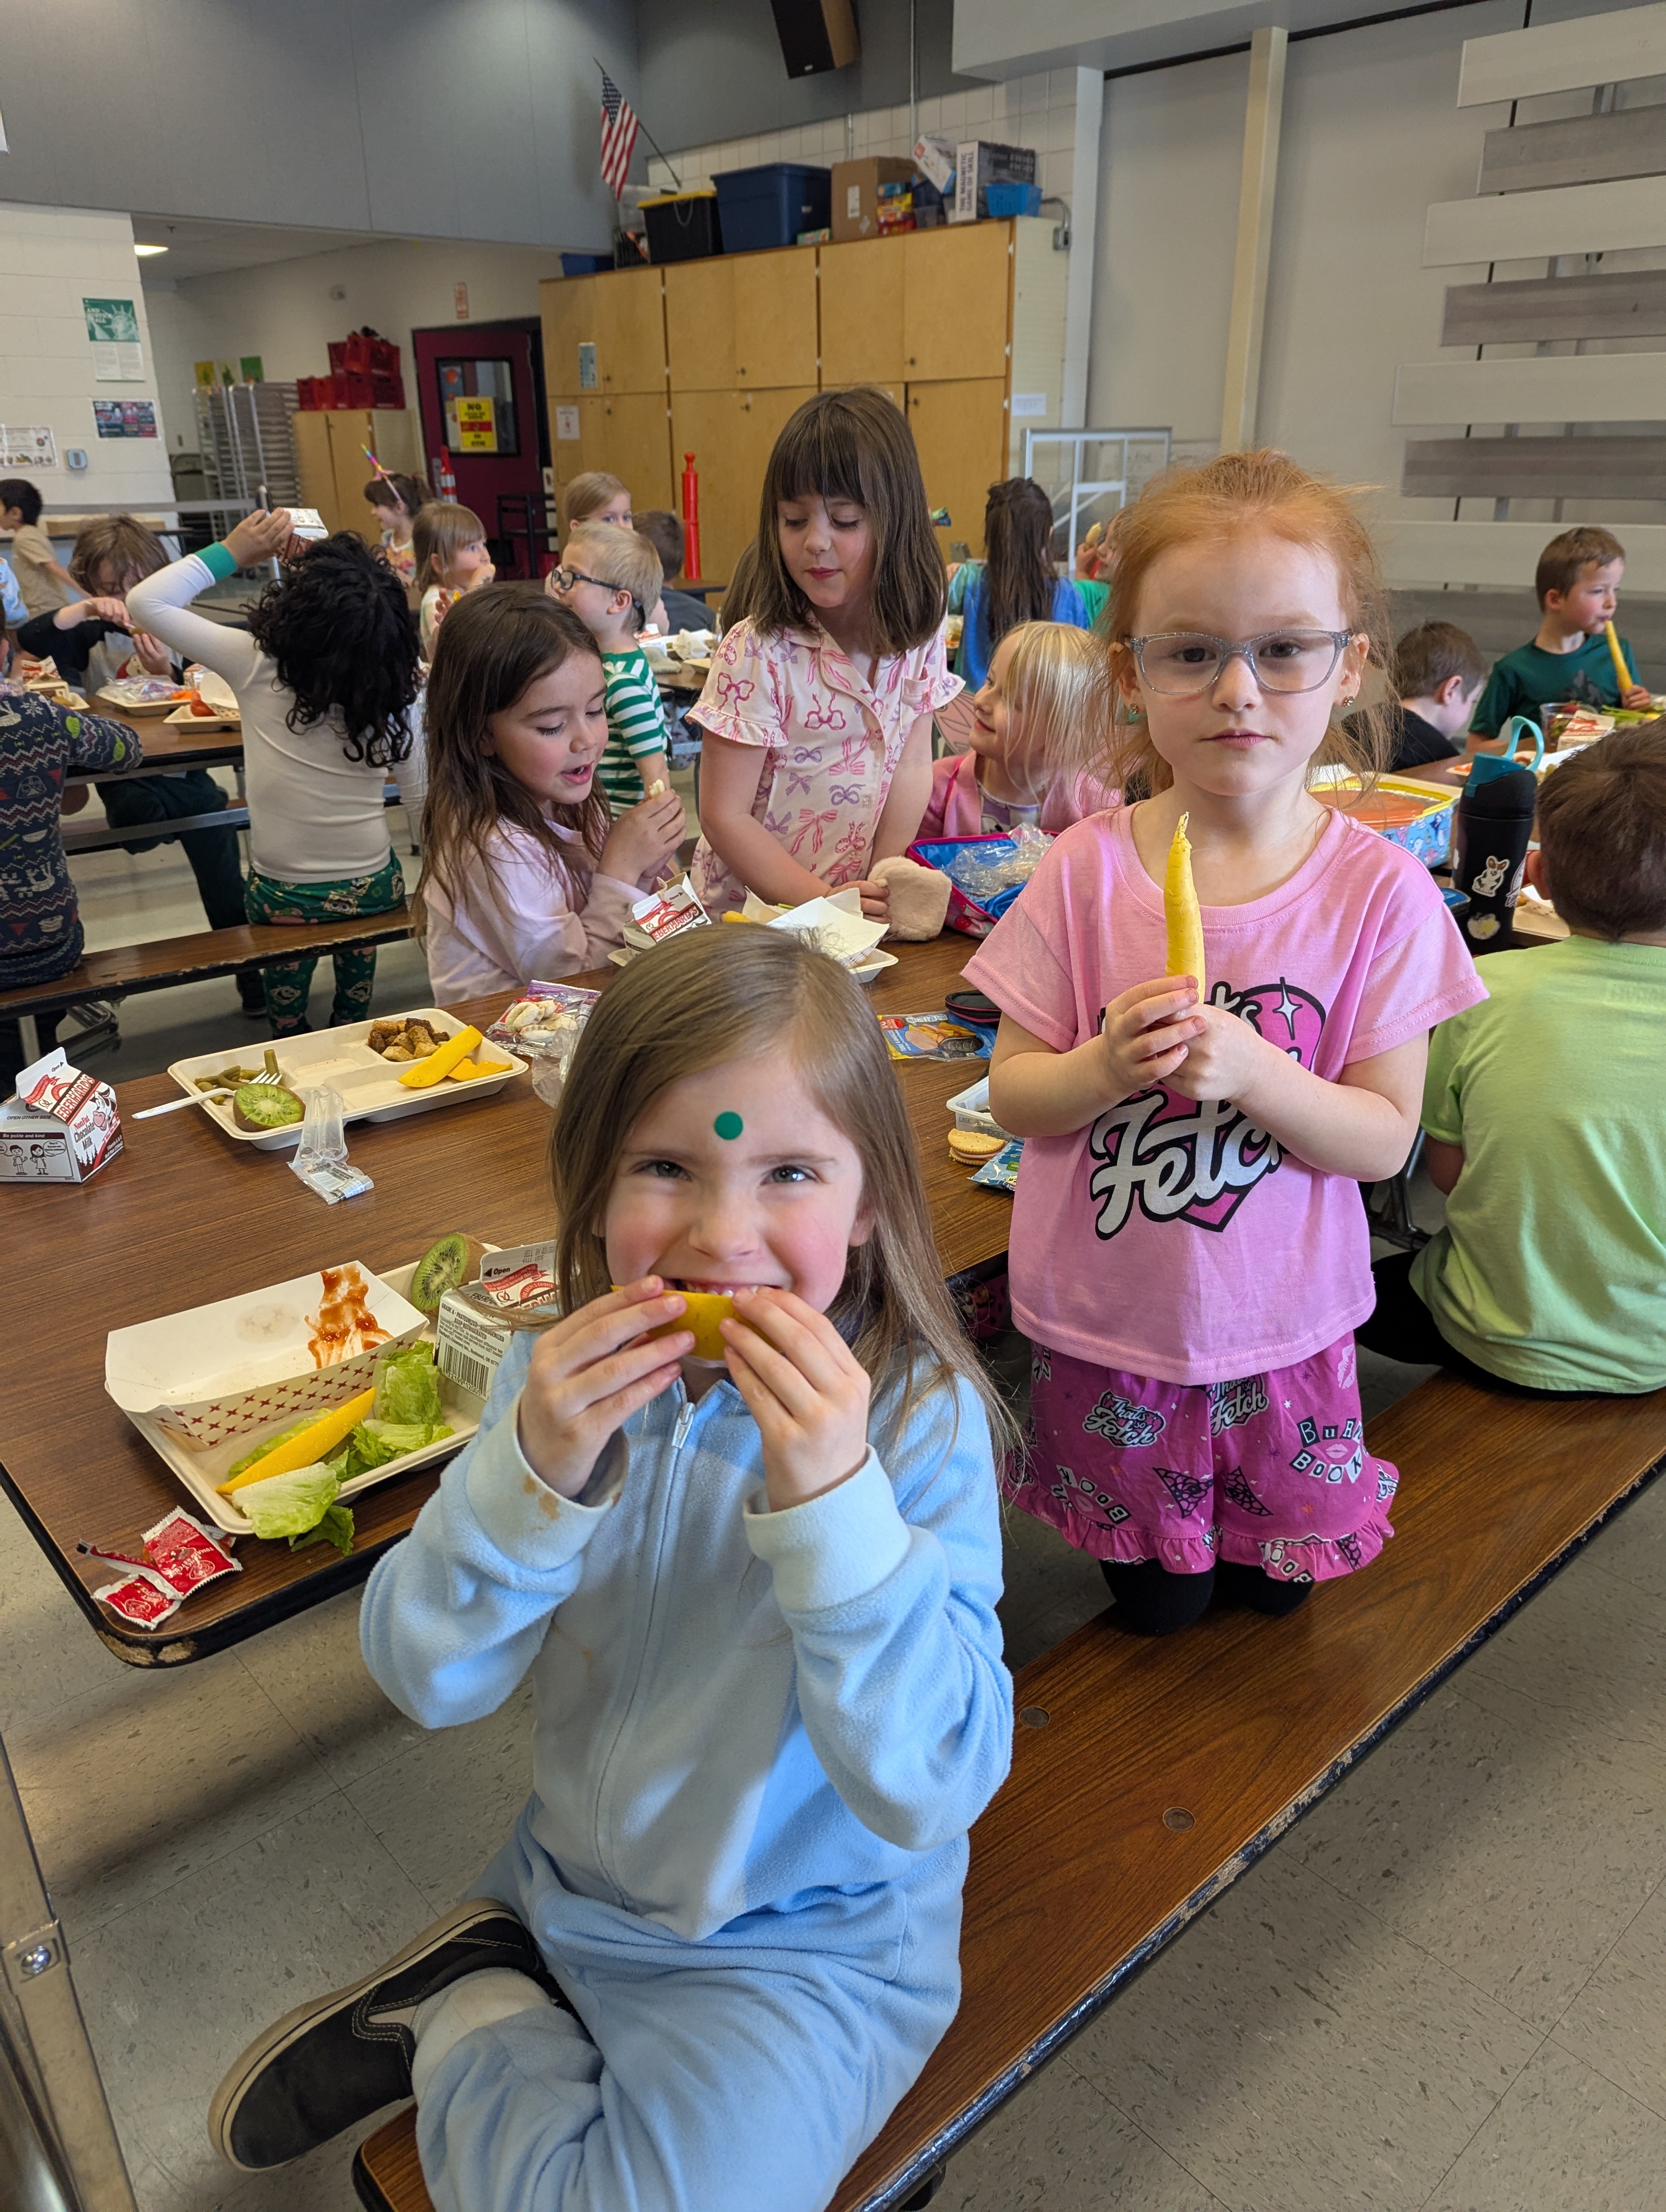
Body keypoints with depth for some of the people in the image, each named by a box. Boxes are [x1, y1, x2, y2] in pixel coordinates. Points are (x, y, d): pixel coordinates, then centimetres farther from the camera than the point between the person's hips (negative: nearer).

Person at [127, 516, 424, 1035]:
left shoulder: (257, 665, -17)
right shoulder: (395, 693, -13)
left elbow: (146, 601, -7)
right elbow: (419, 796, -1)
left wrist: (229, 553, -2)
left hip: (282, 894, -1)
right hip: (372, 888, 2)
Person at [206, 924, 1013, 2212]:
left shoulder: (922, 1418, -25)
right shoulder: (568, 1377, -14)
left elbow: (934, 1790, -29)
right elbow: (429, 1681, -13)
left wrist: (833, 1497, -42)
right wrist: (533, 1471, -31)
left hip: (806, 1944, -2)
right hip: (574, 1878, 3)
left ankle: (469, 2016, 10)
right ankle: (489, 1982, 26)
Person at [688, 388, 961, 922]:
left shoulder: (918, 635, 0)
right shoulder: (757, 652, -14)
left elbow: (913, 763, 1)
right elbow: (724, 817, -14)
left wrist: (885, 882, -11)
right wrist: (823, 900, -17)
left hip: (864, 910, 3)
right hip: (747, 906, -3)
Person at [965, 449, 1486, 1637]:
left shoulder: (1381, 891, -13)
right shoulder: (1086, 869, -11)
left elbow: (1385, 1137, -11)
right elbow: (1010, 1092, -6)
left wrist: (1252, 1069, -29)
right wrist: (1102, 1069, -28)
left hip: (1279, 1326, 0)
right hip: (1104, 1318, 1)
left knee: (1273, 1591, 24)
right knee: (1153, 1607, 22)